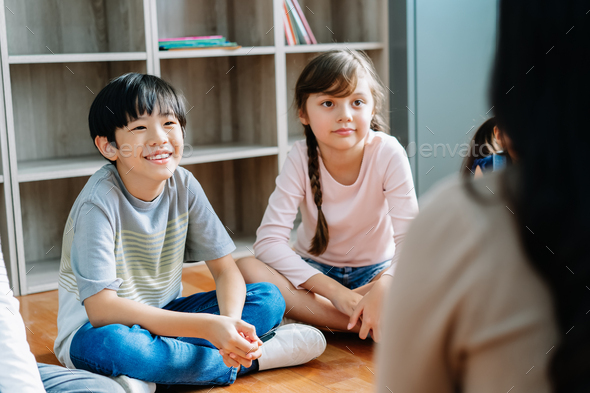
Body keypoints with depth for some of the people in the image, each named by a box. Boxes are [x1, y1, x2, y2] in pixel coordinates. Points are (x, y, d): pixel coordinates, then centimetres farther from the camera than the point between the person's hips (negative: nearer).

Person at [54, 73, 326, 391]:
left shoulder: (183, 185, -8)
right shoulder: (100, 202, -24)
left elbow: (225, 269, -5)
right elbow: (101, 308, -30)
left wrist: (230, 321, -29)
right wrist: (209, 326, -36)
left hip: (162, 315, 5)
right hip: (94, 326, -5)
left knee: (269, 298, -10)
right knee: (106, 345, -41)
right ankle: (251, 359, -23)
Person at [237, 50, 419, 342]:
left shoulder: (387, 153, -20)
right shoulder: (301, 158, -18)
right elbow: (269, 240, -24)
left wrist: (383, 290, -40)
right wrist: (335, 291, -32)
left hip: (373, 273, -1)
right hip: (314, 271, 1)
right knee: (246, 268, -29)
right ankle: (367, 325, -25)